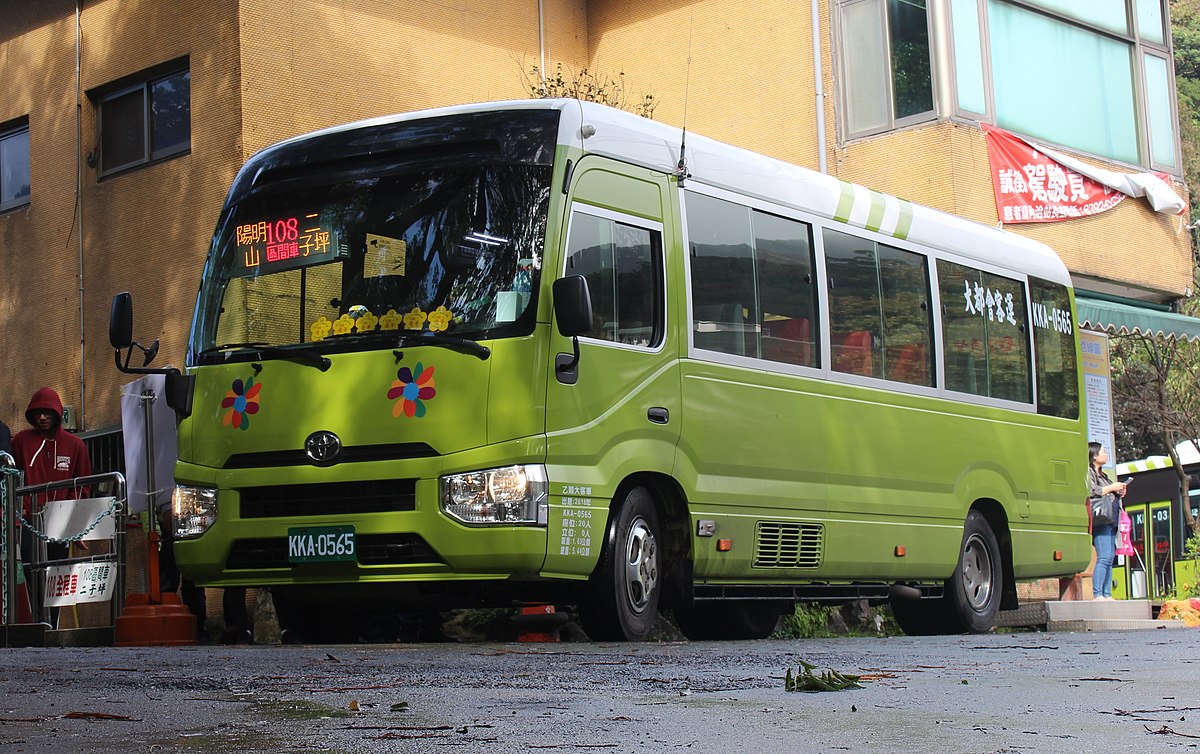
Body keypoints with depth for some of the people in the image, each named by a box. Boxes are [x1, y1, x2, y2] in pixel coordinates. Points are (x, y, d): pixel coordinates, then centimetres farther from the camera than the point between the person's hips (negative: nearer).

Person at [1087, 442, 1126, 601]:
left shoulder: (1102, 475, 27)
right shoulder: (1088, 472, -2)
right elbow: (1090, 492, -17)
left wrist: (1119, 492, 15)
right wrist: (1112, 488, -10)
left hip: (1111, 521, 10)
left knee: (1110, 558, 3)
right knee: (1104, 557, -18)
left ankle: (1107, 594, 2)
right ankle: (1097, 594, -21)